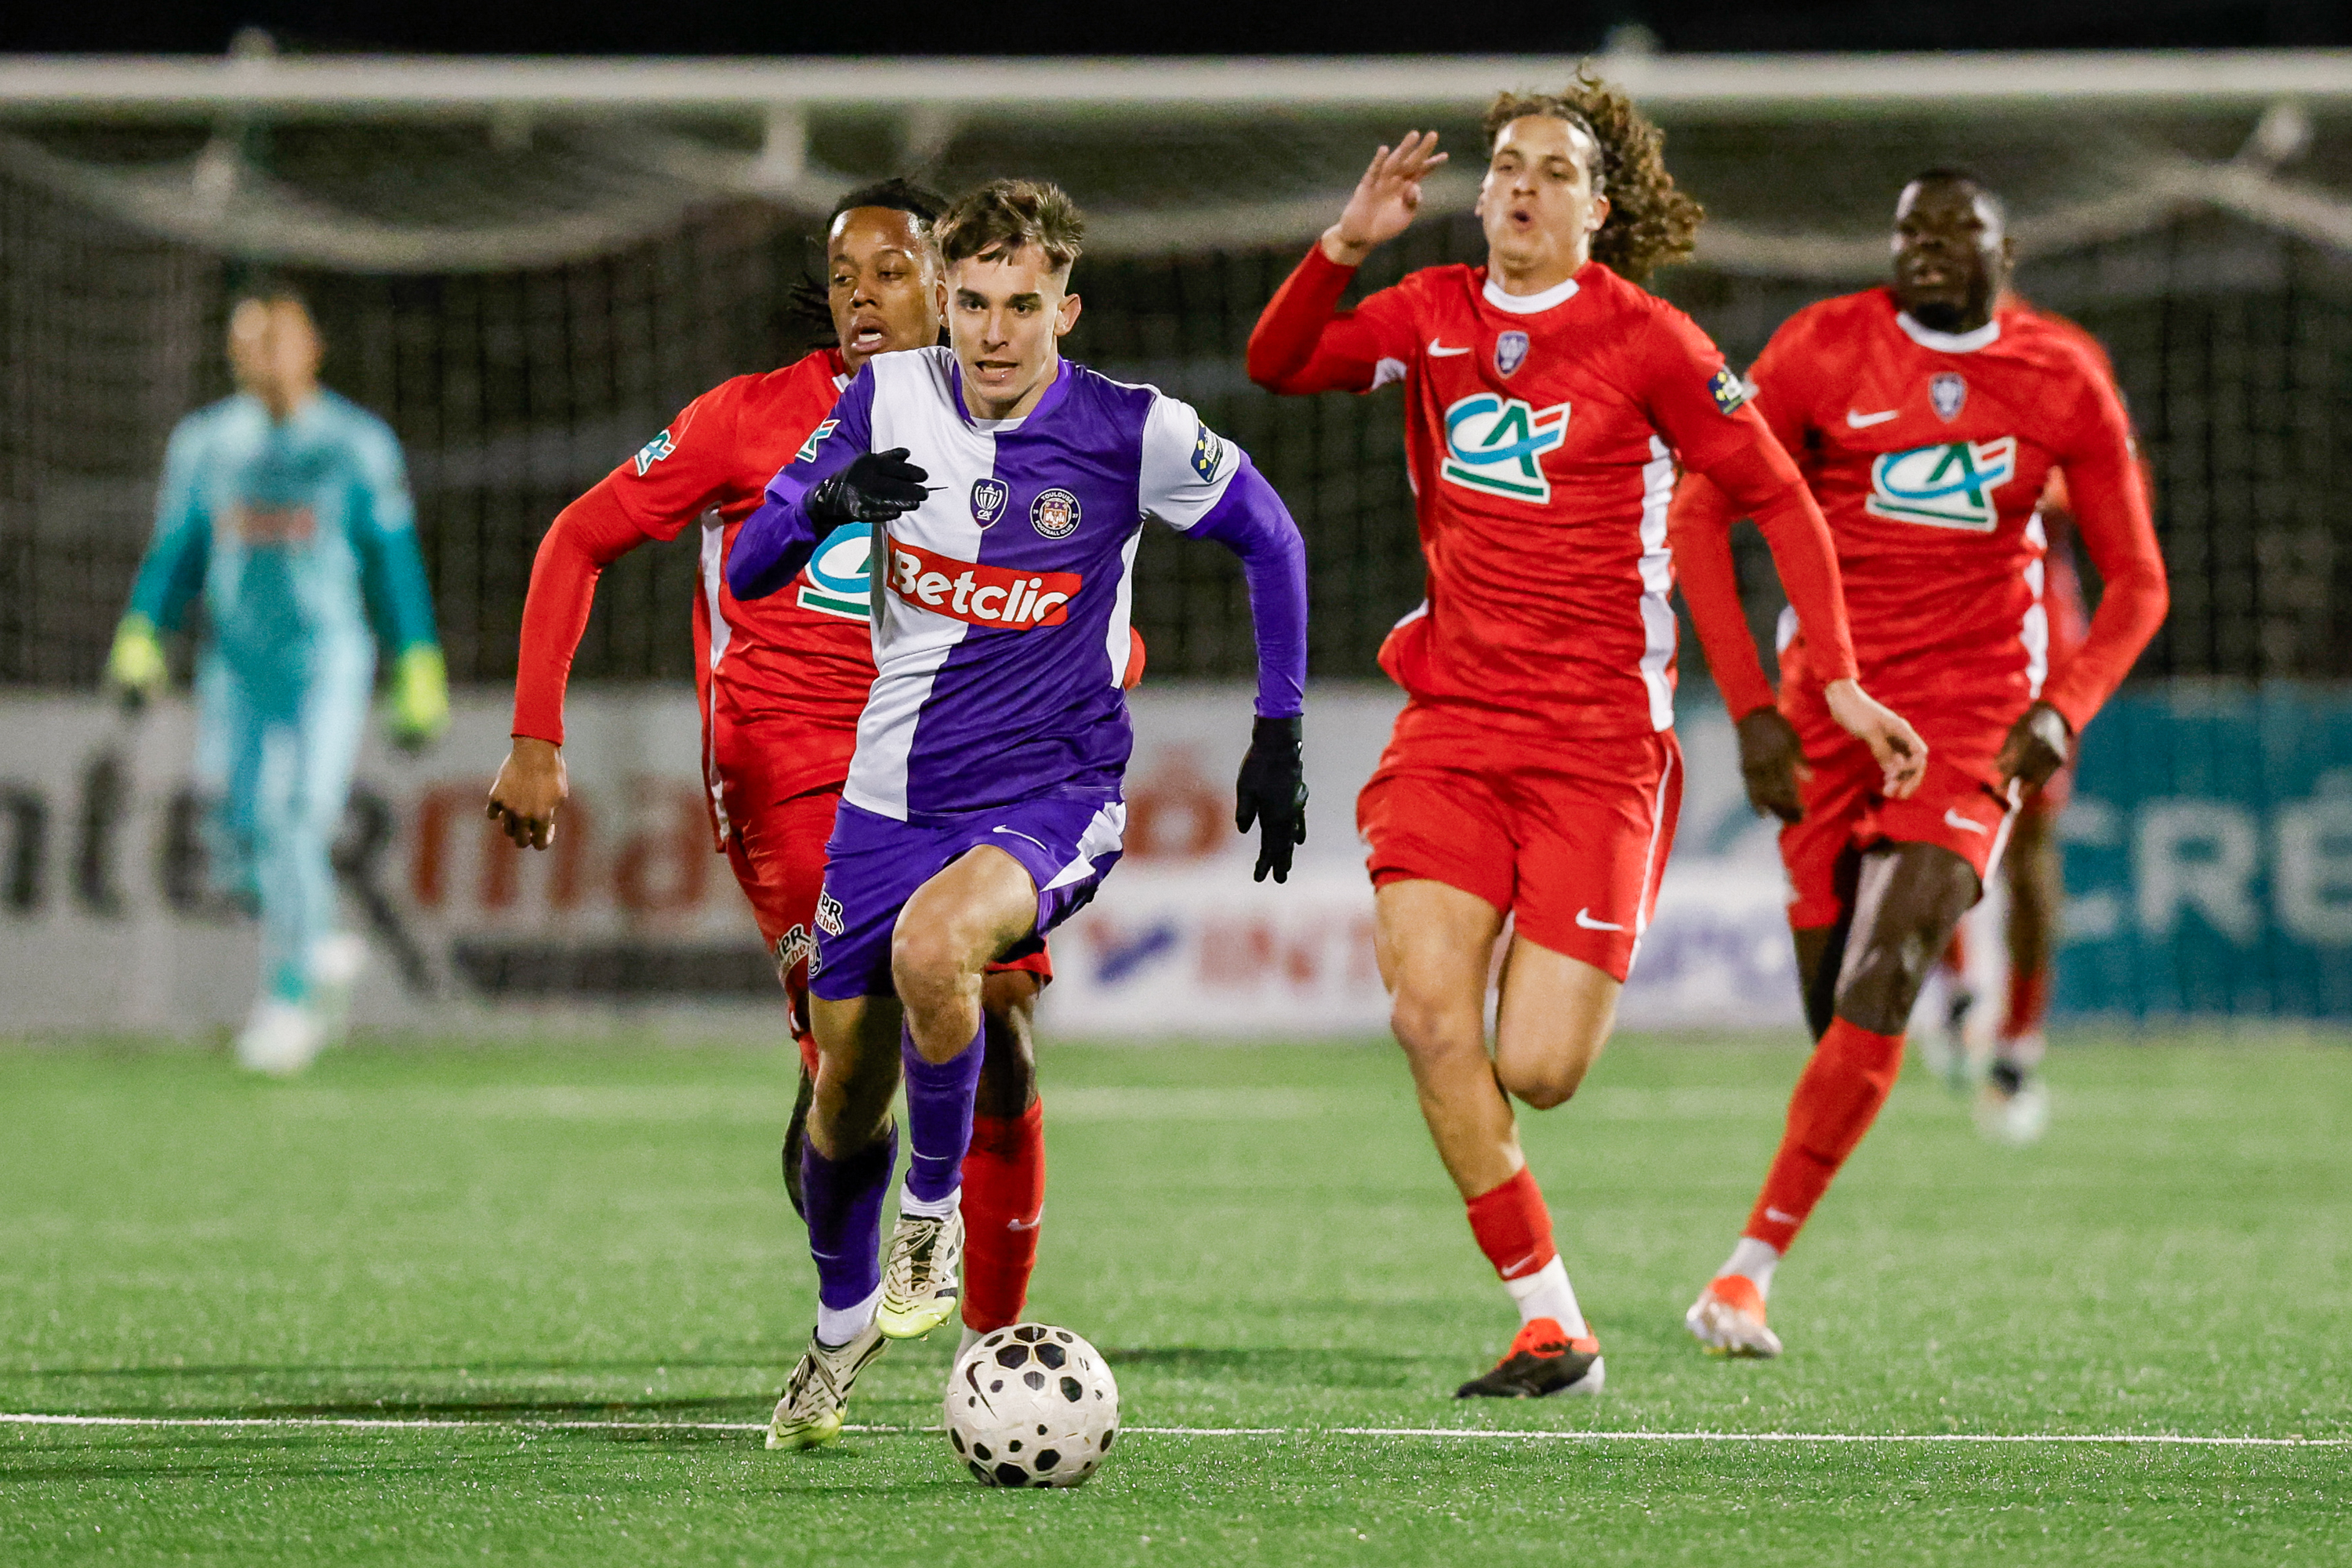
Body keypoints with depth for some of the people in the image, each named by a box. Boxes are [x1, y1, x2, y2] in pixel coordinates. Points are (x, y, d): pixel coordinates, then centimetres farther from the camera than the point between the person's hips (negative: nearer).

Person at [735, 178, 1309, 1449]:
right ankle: (844, 1329, 36)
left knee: (930, 945, -35)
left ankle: (935, 1215, -12)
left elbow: (1267, 537, 6)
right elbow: (746, 570, 0)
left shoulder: (1129, 434, -11)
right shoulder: (890, 401, -3)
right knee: (847, 1093, 7)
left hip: (1050, 795, -4)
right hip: (894, 794, 4)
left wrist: (1278, 735, 2)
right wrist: (823, 507, -23)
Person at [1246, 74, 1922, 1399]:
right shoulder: (1433, 316, 8)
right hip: (1453, 722, 4)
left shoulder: (1647, 342, -4)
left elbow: (1779, 498, 0)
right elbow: (1278, 366, 2)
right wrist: (1346, 245, -13)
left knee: (1533, 1074, -10)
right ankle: (1552, 1326, -5)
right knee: (1428, 1015, -16)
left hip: (1600, 737, -3)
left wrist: (1840, 679, -7)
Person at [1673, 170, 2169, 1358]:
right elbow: (1701, 516, -2)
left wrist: (2064, 711, -10)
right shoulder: (1825, 349, -2)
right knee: (1836, 1004, -1)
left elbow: (2136, 580, 8)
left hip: (1978, 713, -1)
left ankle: (1754, 1264, -19)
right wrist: (1751, 709, -10)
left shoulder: (2064, 385, 2)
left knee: (1881, 984, -18)